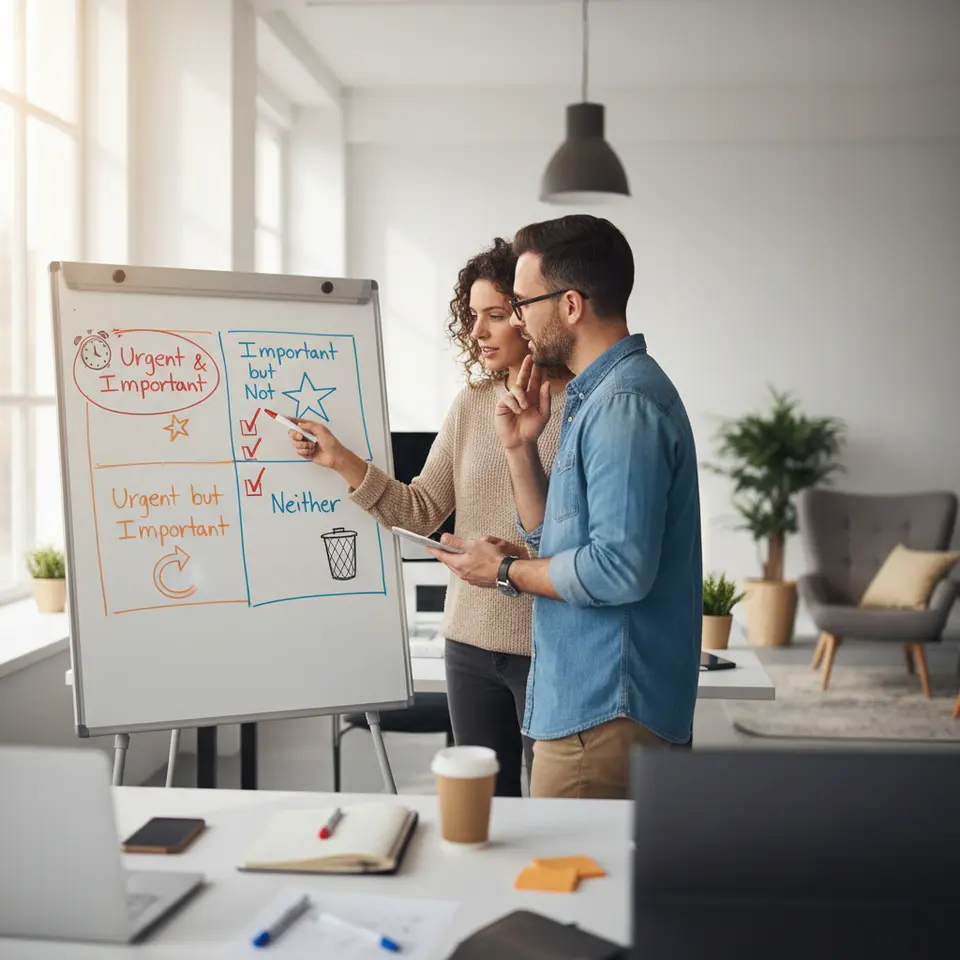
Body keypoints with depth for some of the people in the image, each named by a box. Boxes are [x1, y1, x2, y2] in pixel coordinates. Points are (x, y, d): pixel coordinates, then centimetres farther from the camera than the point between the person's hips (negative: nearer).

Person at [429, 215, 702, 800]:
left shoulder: (624, 404, -18)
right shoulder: (597, 394, 16)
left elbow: (619, 568, -25)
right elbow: (560, 539, 19)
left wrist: (506, 571, -12)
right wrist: (521, 448, 7)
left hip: (605, 713, -10)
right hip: (589, 698, 10)